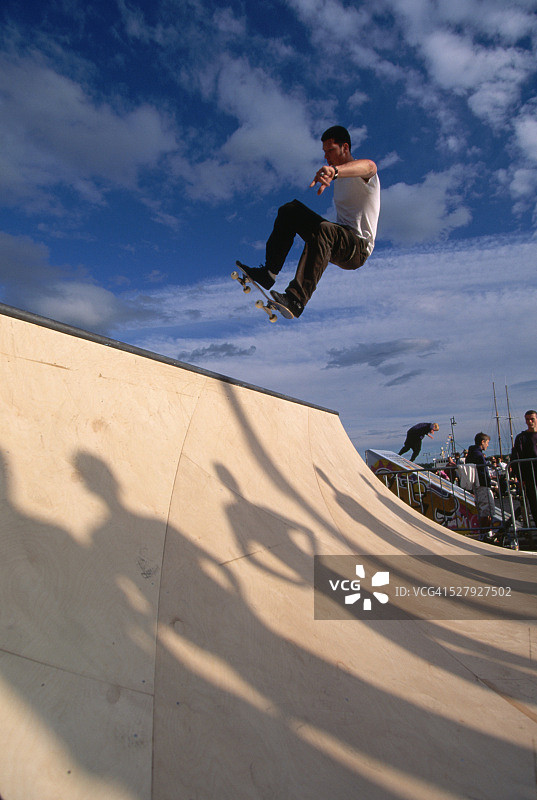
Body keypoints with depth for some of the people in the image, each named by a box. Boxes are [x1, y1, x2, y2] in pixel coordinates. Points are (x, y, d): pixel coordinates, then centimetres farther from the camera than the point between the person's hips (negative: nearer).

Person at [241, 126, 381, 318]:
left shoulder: (362, 176, -7)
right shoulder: (340, 176, 19)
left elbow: (369, 166, -35)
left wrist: (335, 171, -51)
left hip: (359, 248, -8)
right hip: (340, 241, 8)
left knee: (323, 230, -40)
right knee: (290, 210, -2)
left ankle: (297, 298, -52)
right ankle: (268, 273, -15)